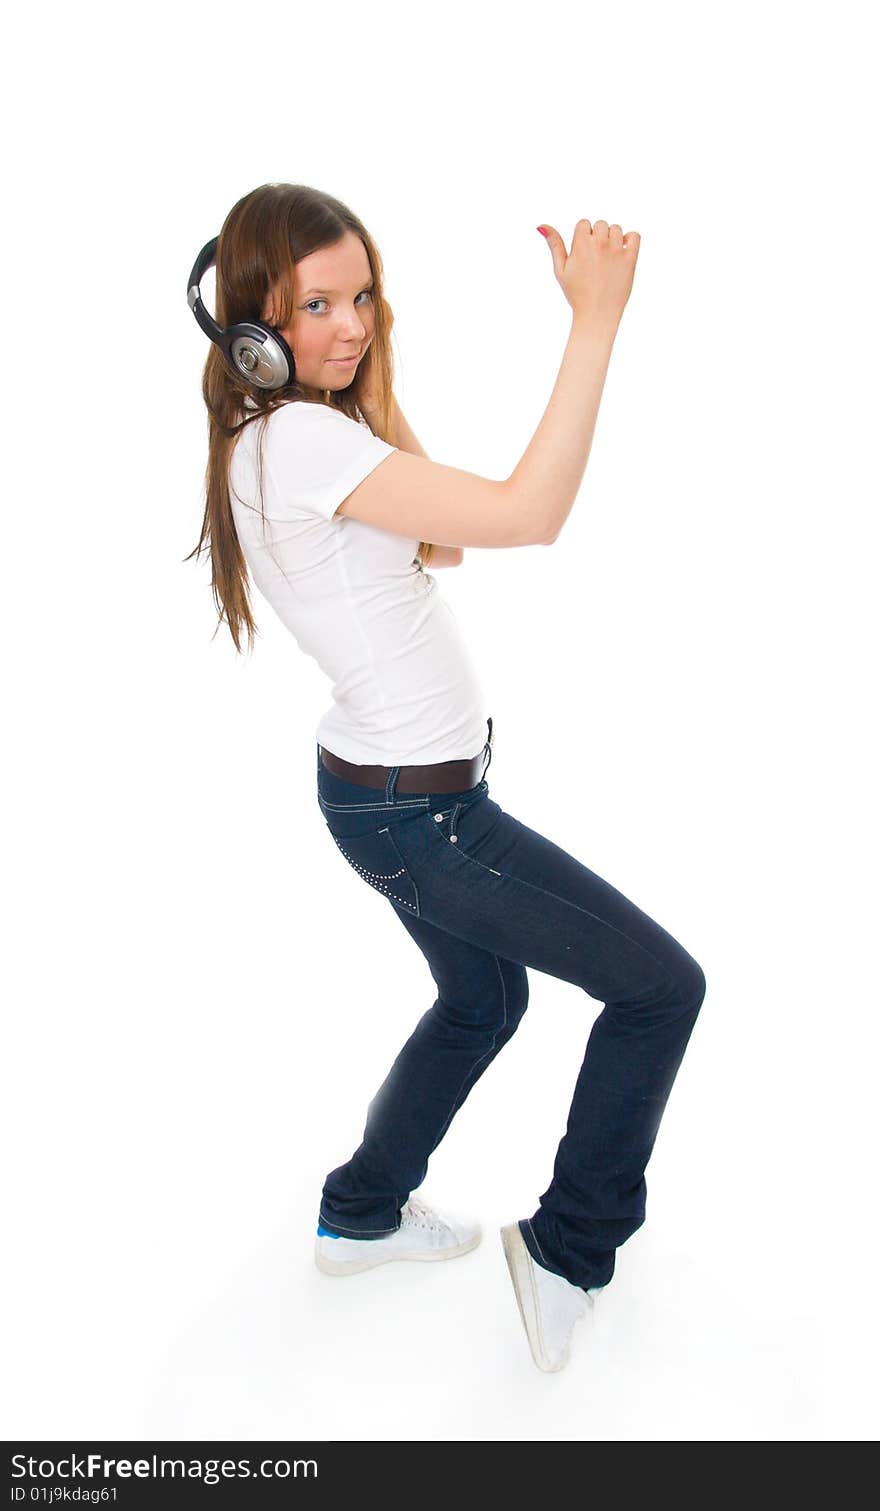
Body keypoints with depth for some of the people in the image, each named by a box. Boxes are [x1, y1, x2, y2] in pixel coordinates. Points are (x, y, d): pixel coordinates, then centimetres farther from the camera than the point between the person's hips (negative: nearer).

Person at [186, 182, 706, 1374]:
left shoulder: (278, 435, 6)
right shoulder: (299, 441, -24)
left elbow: (440, 543, 6)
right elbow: (528, 515, -33)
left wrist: (373, 387, -2)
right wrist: (596, 321, -29)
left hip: (387, 785, 10)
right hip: (418, 811, -10)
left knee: (484, 998, 29)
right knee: (661, 985, 3)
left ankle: (361, 1217, 46)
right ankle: (570, 1248, 18)